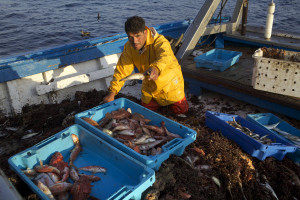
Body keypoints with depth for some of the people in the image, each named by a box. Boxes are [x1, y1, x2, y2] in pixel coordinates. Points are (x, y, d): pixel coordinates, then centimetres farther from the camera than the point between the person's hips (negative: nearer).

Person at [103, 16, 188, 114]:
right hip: (150, 84, 4)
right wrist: (112, 92, -28)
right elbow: (122, 69, -17)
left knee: (180, 110, 3)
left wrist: (155, 68, -77)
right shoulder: (129, 47, -16)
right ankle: (159, 100, 40)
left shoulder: (159, 41, -32)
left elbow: (165, 57, -53)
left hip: (169, 80, -4)